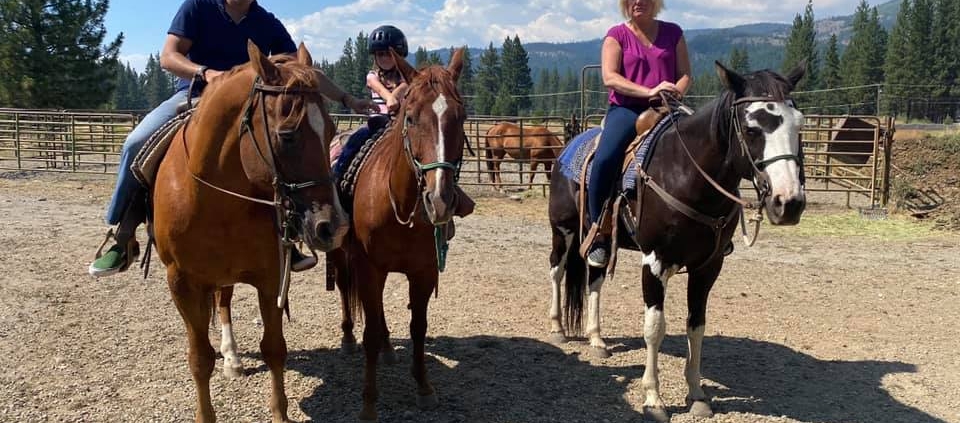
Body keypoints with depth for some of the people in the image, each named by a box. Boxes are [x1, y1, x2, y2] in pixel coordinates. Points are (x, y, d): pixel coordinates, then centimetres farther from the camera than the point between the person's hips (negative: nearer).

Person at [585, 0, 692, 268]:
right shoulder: (617, 35, 6)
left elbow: (685, 75, 12)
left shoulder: (673, 33, 14)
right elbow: (609, 77, -7)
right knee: (604, 159, -31)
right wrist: (648, 91, -19)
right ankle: (597, 231, -18)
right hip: (626, 109, -3)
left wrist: (675, 93, -12)